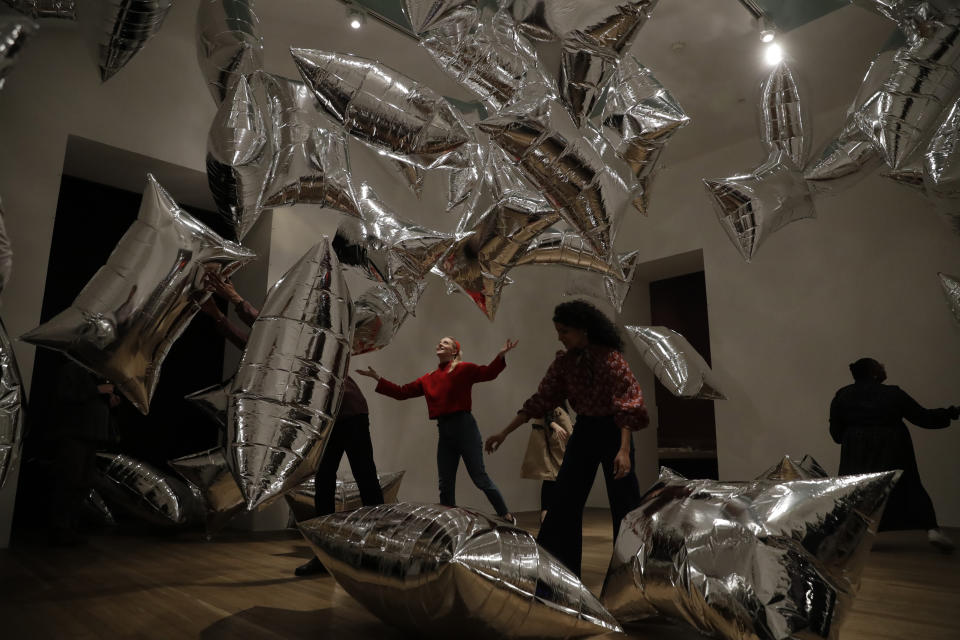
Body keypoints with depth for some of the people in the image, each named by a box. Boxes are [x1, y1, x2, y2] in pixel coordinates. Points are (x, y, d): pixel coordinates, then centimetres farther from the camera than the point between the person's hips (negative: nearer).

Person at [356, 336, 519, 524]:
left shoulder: (463, 369, 0)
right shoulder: (427, 380, 14)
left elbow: (487, 372, -12)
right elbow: (401, 392, 17)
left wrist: (500, 355, -28)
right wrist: (377, 378, 16)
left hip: (464, 426, -5)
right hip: (443, 431, 5)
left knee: (479, 477, -3)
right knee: (445, 485, 11)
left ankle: (507, 517, 13)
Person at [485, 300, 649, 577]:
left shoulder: (610, 358, -19)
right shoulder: (564, 361, -1)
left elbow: (627, 405, -23)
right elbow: (541, 399, 2)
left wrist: (624, 450, -33)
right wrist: (505, 432, 0)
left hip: (612, 432, -6)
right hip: (583, 432, 6)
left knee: (624, 506, 0)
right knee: (564, 502, 6)